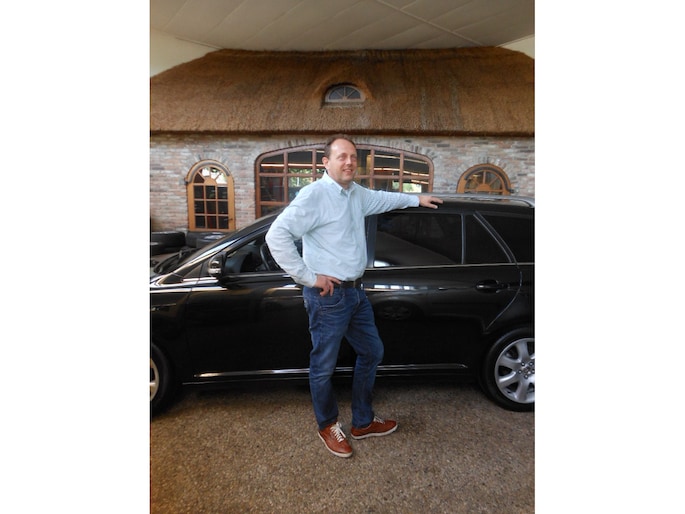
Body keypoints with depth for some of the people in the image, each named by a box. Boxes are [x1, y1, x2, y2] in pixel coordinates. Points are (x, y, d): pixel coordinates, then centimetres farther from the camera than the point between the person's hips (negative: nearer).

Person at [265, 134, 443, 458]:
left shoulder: (355, 192, 10)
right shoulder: (315, 194, -17)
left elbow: (382, 198, 32)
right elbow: (277, 235, -24)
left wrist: (416, 199, 37)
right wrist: (308, 277, -21)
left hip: (356, 291, 9)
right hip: (328, 297, -9)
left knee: (372, 352, 19)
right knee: (324, 367, 8)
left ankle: (363, 422, 38)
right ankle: (328, 426, 35)